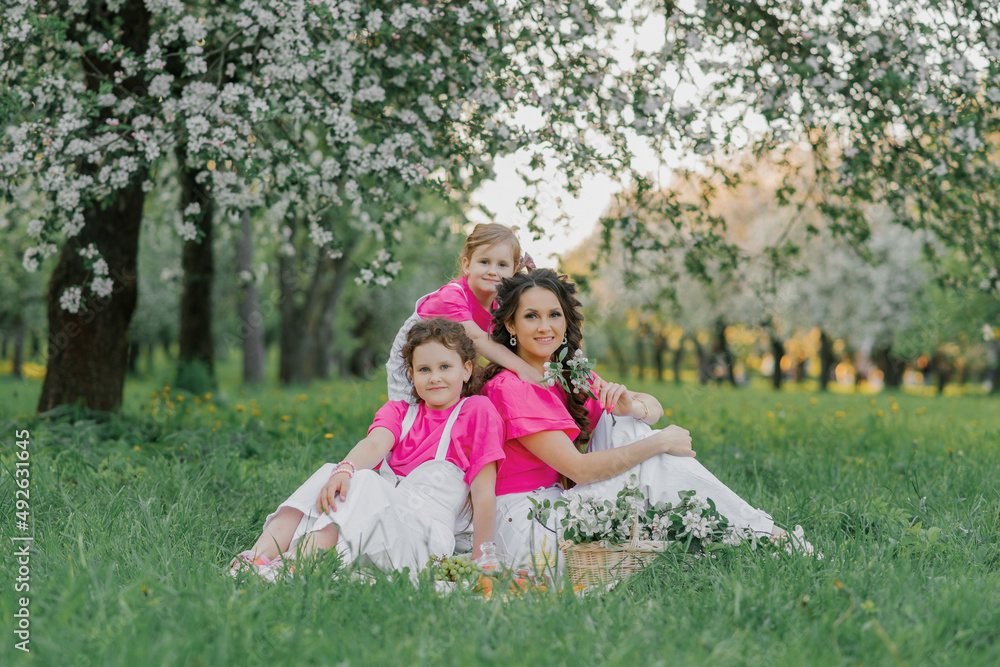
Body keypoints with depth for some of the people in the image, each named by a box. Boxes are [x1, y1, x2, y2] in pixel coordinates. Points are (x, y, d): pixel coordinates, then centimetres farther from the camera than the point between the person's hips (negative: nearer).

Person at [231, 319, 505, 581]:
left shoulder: (477, 411, 6)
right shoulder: (398, 411, 21)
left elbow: (484, 492, 0)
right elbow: (375, 444, -3)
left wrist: (480, 560, -5)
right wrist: (344, 469, -26)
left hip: (424, 539, -5)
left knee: (364, 482, -30)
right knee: (329, 473, -19)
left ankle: (291, 565, -48)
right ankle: (259, 554, -36)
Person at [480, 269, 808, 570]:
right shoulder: (509, 387, -15)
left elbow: (654, 406, 11)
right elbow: (578, 468, -21)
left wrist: (631, 406, -14)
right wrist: (660, 442, -16)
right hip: (523, 528, -7)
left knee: (628, 429, -7)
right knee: (651, 462, -13)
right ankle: (760, 533, -2)